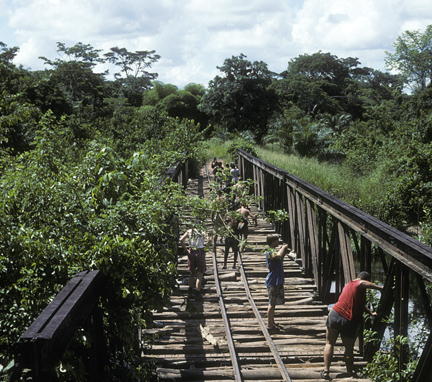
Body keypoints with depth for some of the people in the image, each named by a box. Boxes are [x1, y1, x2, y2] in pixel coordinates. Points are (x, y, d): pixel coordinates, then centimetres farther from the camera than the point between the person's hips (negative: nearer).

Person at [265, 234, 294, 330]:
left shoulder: (273, 251, 16)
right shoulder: (271, 252, -17)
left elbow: (280, 260, 30)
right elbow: (278, 256, -39)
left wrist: (285, 252, 15)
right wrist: (283, 247, -21)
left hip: (276, 282, 11)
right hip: (273, 282, -11)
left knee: (273, 303, 15)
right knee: (272, 303, -7)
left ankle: (272, 323, 23)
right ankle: (269, 324, -3)